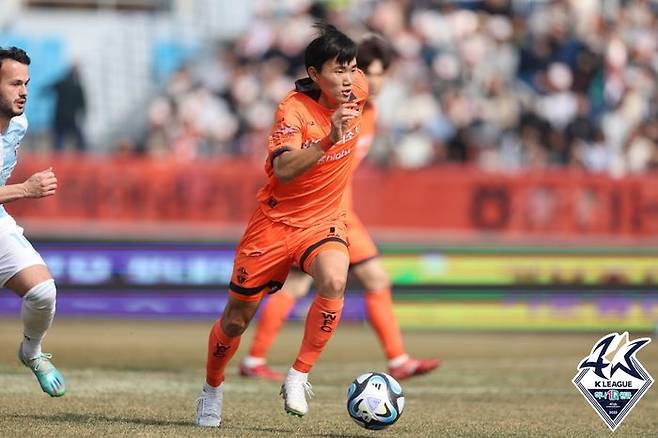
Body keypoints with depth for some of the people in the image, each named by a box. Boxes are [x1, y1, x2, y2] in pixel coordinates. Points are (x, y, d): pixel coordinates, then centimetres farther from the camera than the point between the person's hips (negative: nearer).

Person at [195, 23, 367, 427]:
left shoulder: (356, 91, -6)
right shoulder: (294, 109, -22)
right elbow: (283, 170, -36)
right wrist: (328, 139, -46)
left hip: (324, 220, 3)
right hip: (277, 222, -3)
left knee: (334, 281, -32)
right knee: (236, 319, 8)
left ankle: (298, 378, -20)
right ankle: (213, 388, 36)